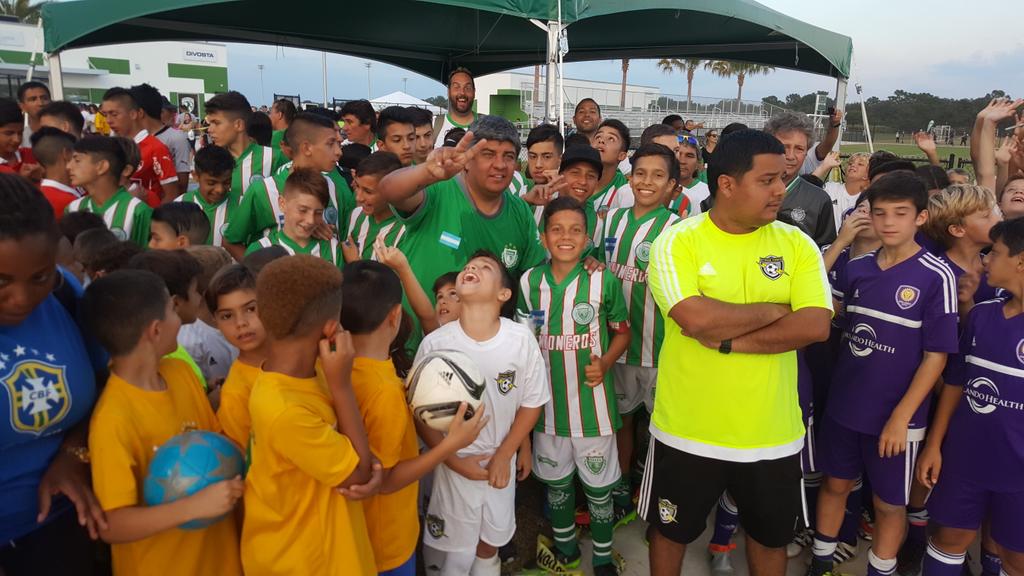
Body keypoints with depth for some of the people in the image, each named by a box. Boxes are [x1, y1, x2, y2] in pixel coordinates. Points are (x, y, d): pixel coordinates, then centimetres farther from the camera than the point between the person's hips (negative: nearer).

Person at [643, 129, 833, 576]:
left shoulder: (796, 244, -3)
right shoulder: (678, 242, -12)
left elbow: (815, 326, -14)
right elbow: (696, 319, -27)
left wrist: (727, 339, -21)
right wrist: (774, 310, -14)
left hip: (772, 432, 3)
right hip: (688, 430, -2)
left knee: (770, 535, 24)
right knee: (671, 530, 20)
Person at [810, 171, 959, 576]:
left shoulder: (936, 276, -12)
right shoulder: (857, 267, 1)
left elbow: (936, 356, -12)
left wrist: (901, 417, -14)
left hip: (895, 416, -4)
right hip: (842, 405, 4)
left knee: (889, 503, 12)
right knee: (835, 484, 17)